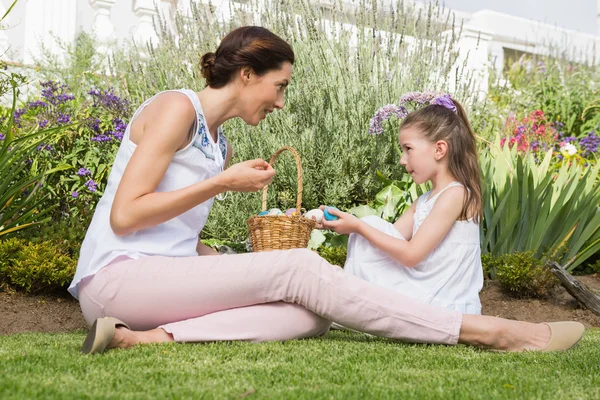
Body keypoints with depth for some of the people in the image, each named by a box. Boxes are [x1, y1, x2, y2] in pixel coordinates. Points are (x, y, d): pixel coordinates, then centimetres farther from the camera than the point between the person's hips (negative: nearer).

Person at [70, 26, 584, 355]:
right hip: (117, 276, -8)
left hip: (165, 273, 8)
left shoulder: (220, 144, 18)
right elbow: (124, 216, -16)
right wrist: (222, 182, -15)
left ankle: (157, 337, -31)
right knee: (299, 269, -22)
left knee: (309, 313, -18)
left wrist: (243, 266, 1)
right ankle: (485, 331, -21)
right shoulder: (176, 107, -8)